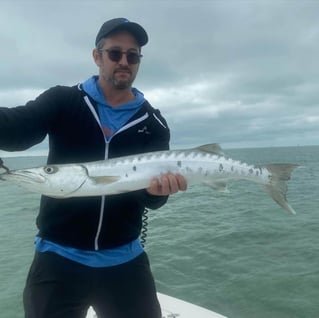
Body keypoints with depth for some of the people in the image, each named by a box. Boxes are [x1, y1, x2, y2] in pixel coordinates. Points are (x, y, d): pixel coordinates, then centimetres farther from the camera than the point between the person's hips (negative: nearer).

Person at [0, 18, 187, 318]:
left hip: (125, 259, 2)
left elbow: (151, 199, -1)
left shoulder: (153, 124, 2)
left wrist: (157, 188, -25)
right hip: (58, 257, -1)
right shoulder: (62, 101, -1)